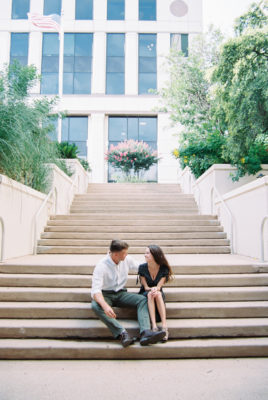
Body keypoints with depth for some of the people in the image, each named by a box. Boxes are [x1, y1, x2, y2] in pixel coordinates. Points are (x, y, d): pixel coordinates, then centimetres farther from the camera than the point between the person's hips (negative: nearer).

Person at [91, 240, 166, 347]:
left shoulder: (127, 259, -3)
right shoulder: (101, 266, -20)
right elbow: (95, 290, -28)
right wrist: (105, 305, -47)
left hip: (121, 293, 4)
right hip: (106, 295, -4)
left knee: (142, 299, -22)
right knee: (96, 306, -37)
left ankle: (145, 333, -41)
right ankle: (122, 334, -45)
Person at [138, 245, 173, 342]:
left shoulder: (164, 269, -8)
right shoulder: (142, 267, -8)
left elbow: (159, 286, -12)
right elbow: (146, 287, -6)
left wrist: (155, 289, -36)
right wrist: (152, 289, -28)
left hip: (159, 294, 0)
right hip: (145, 294, 0)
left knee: (158, 294, -34)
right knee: (150, 294, -34)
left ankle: (164, 326, -42)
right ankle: (154, 326, -44)